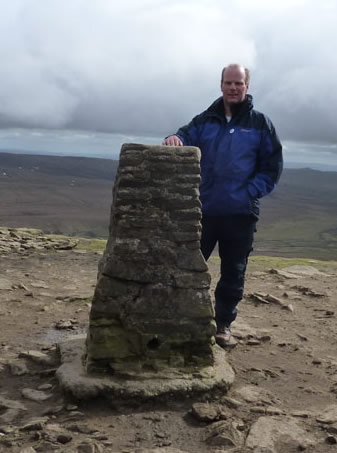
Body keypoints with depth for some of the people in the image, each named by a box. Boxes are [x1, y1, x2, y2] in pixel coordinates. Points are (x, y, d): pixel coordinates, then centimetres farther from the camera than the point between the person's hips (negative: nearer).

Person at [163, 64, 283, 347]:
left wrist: (249, 193, -9)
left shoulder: (260, 124, 4)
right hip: (204, 209, 1)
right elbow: (185, 138, -5)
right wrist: (174, 140, -29)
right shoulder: (205, 121, 9)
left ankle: (224, 323, 25)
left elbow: (272, 167, 2)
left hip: (241, 214, -1)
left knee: (233, 273, 9)